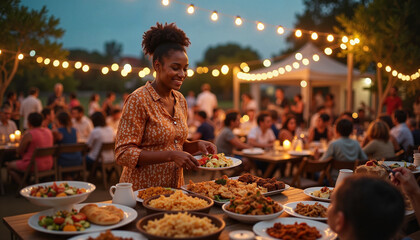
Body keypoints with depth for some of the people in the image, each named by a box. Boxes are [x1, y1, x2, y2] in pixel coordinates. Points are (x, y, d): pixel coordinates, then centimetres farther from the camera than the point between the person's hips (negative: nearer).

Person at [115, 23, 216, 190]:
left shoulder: (180, 100, 6)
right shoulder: (138, 100, -15)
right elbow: (123, 154, -19)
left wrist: (197, 145, -4)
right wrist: (171, 155, -26)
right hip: (142, 191, -6)